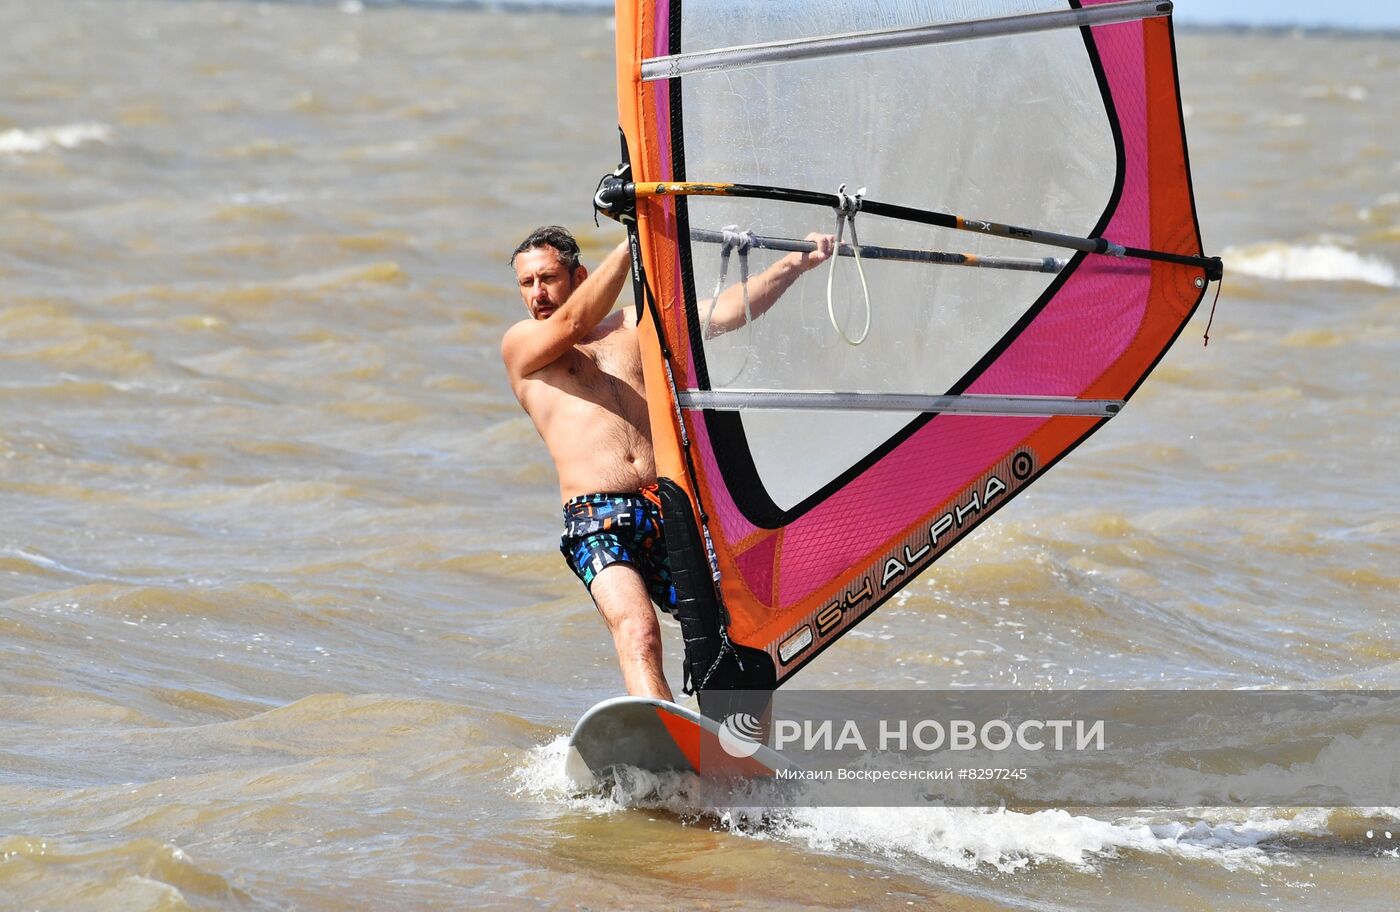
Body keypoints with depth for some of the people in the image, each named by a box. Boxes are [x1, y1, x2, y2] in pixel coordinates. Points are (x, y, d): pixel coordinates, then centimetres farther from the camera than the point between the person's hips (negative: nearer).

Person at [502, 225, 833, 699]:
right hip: (597, 521, -4)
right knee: (638, 634, -28)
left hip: (670, 508, 4)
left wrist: (796, 263, 7)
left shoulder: (634, 326, 23)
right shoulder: (520, 344, 13)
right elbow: (574, 322, -7)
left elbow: (723, 313, 16)